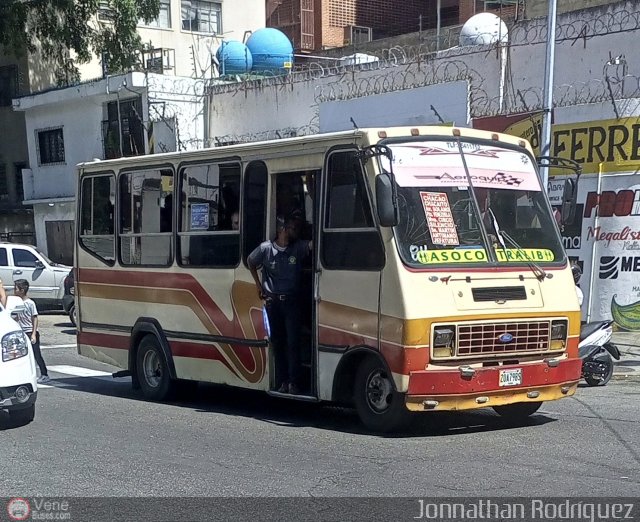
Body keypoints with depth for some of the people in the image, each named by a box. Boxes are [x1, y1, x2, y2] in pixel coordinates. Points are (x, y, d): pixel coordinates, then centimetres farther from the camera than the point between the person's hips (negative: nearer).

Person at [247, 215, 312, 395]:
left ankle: (294, 383, -3)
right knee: (278, 342, 6)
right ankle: (282, 382, 13)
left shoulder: (298, 247, -2)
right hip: (272, 301, 0)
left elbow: (312, 245, -21)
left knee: (293, 342, -6)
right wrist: (258, 284, 12)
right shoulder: (265, 248, -3)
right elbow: (250, 262, 14)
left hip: (291, 301, 0)